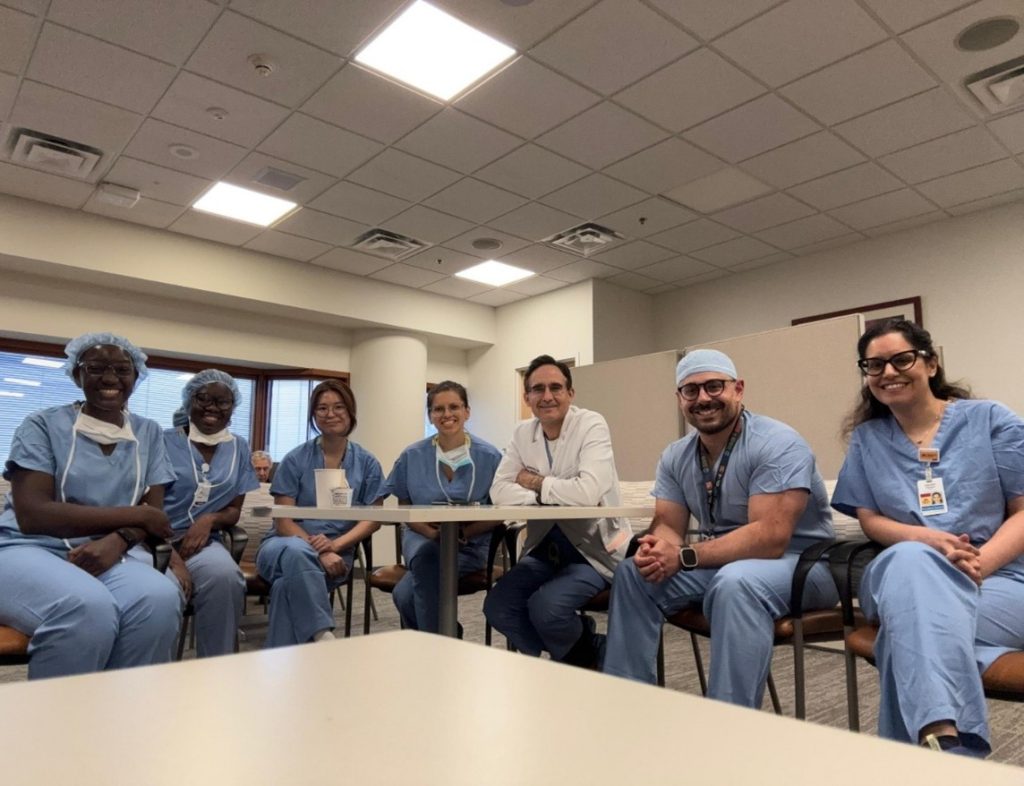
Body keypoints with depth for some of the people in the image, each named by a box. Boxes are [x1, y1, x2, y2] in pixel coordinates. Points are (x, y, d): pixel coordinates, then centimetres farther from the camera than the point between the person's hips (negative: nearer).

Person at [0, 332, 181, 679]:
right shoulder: (43, 425, 2)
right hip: (30, 549, -2)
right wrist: (136, 515, -12)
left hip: (110, 554, 3)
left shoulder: (148, 433, 12)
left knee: (159, 599, -32)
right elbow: (31, 515, -10)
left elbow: (153, 512, 5)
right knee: (88, 607, -36)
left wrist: (117, 542, -19)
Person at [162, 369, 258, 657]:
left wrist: (210, 520, -11)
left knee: (226, 576, -33)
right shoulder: (165, 441, 0)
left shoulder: (239, 448, 11)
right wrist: (172, 556, -20)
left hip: (203, 541, 2)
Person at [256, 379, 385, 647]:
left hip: (336, 554, 0)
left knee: (288, 583, -34)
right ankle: (323, 636, -41)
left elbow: (373, 519, 2)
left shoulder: (367, 463, 6)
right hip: (286, 545, 0)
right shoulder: (295, 460, 2)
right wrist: (319, 551, -21)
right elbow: (284, 521, -3)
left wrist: (335, 545, -17)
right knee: (297, 552, -39)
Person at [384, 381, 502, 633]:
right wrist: (431, 532, -12)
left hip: (470, 544, -2)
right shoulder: (412, 456, 3)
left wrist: (464, 533, -17)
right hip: (423, 538, 2)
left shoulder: (489, 456, -3)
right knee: (427, 556, -36)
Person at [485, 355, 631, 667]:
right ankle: (568, 656, 14)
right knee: (497, 607, -10)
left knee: (545, 607, -26)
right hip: (546, 546, 6)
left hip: (593, 547, -6)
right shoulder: (523, 433, 4)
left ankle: (587, 659, 9)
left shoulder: (591, 425, -13)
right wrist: (548, 498, -21)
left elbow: (586, 492, -28)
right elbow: (499, 491, -4)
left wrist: (536, 483, -12)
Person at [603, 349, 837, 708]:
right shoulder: (676, 456, 2)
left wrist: (683, 557, -28)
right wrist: (655, 548, -25)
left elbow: (769, 538, -28)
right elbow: (668, 526, 1)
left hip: (799, 561, -6)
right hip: (722, 561, 7)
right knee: (634, 572, -7)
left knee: (735, 582, -37)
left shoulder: (778, 445, -20)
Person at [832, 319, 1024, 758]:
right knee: (910, 560, -39)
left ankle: (928, 740, -29)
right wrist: (932, 542, -15)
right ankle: (945, 738, -50)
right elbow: (870, 521, 6)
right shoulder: (866, 439, 11)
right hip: (905, 575, 1)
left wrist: (979, 562, -19)